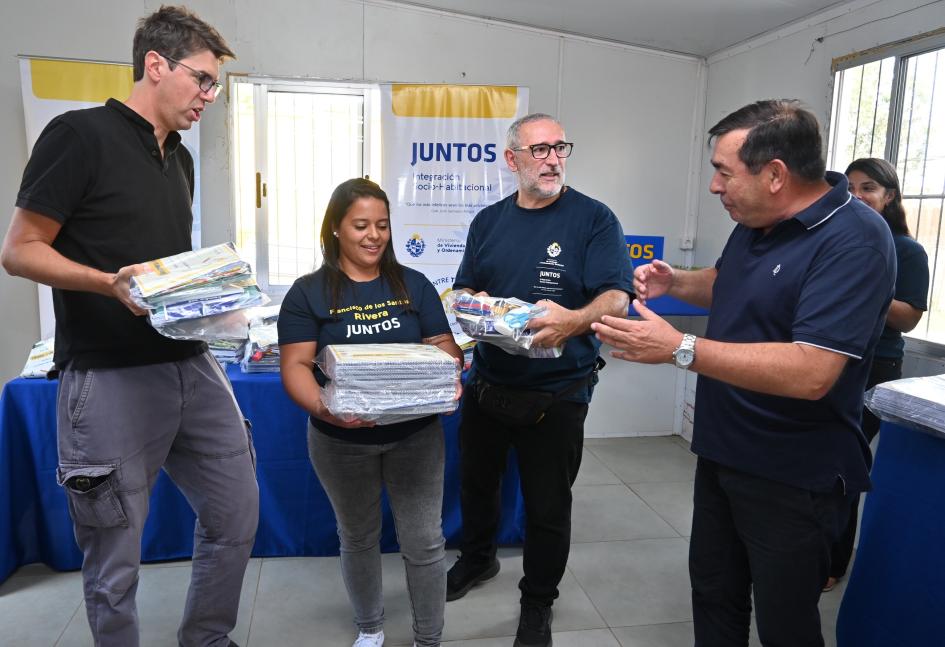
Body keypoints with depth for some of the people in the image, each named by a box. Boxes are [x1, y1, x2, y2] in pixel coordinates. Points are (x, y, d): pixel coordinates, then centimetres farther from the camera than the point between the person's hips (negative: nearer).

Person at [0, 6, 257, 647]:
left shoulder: (180, 160, 16)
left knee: (237, 517, 13)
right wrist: (111, 283, -23)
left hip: (193, 365, 8)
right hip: (112, 379, -7)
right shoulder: (80, 134, -7)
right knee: (115, 563, 5)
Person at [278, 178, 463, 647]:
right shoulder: (309, 292, -5)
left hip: (416, 434, 1)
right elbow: (295, 366, -11)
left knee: (424, 543, 5)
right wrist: (322, 408, -31)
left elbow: (445, 347, 2)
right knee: (358, 538, 18)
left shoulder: (413, 285, 2)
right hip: (341, 441, -1)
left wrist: (449, 380, -21)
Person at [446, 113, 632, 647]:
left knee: (547, 504, 10)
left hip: (557, 392, -4)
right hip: (487, 382, 5)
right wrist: (469, 305, -13)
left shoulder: (594, 219, -9)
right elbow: (466, 288, 11)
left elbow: (617, 298, -17)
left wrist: (573, 320, -38)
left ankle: (538, 602, 33)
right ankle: (478, 558, 50)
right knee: (476, 481, 22)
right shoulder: (489, 221, 6)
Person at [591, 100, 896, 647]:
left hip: (792, 477, -8)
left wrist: (679, 348, -33)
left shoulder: (853, 241, -24)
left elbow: (809, 374, -33)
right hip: (722, 453, 8)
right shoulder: (756, 224, 4)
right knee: (714, 599, 22)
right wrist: (675, 283, 3)